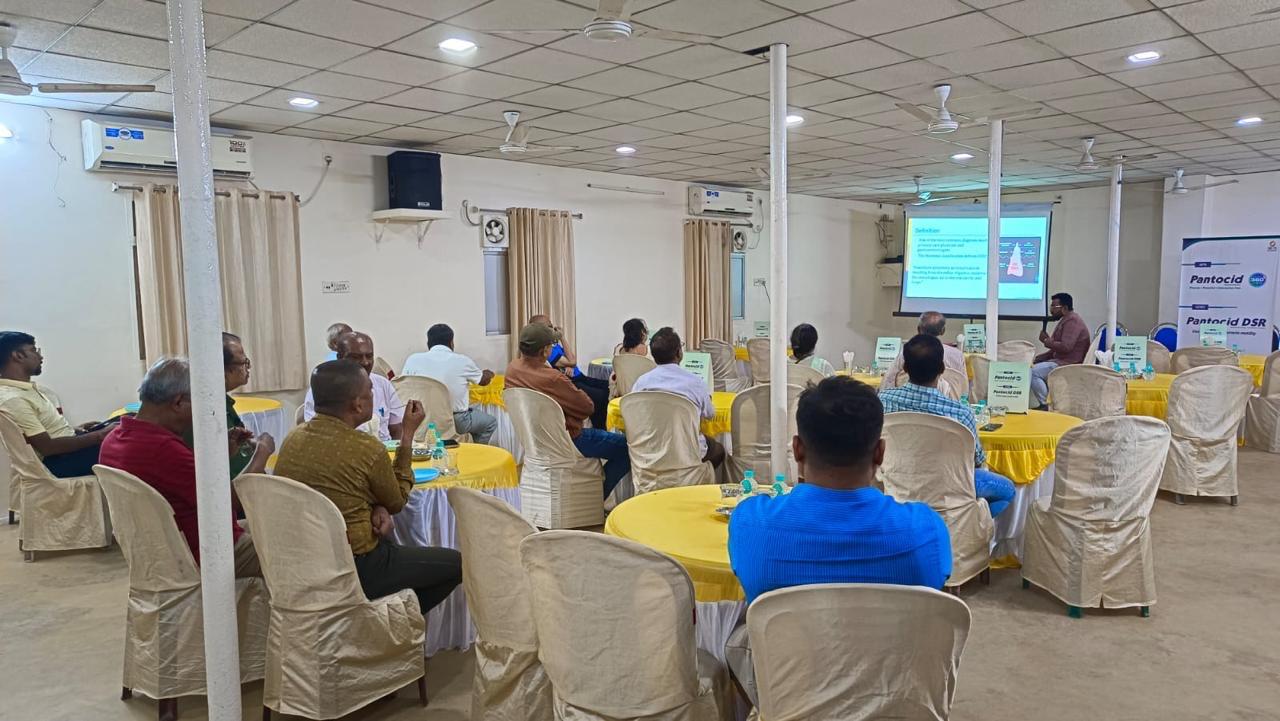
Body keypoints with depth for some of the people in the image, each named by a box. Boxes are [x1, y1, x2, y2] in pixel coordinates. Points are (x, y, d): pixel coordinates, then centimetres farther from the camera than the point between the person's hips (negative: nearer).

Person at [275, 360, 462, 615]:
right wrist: (408, 436, -1)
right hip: (353, 572, -8)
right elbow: (397, 501, -4)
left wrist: (376, 509, -6)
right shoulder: (366, 448, -24)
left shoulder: (293, 438, -3)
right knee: (457, 563, 5)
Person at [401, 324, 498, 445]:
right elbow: (483, 380, 11)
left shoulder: (413, 359, -5)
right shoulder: (462, 361, -8)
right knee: (490, 423, 24)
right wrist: (488, 374, 36)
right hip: (457, 421, -3)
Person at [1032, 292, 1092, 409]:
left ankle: (1046, 405, -15)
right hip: (1061, 361, 11)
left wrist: (1047, 340, -11)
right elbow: (1057, 349, 22)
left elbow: (1065, 347, -26)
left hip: (1070, 364, -11)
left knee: (1033, 372, -22)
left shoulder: (1072, 321, -15)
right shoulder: (1065, 320, 19)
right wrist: (1039, 357, 9)